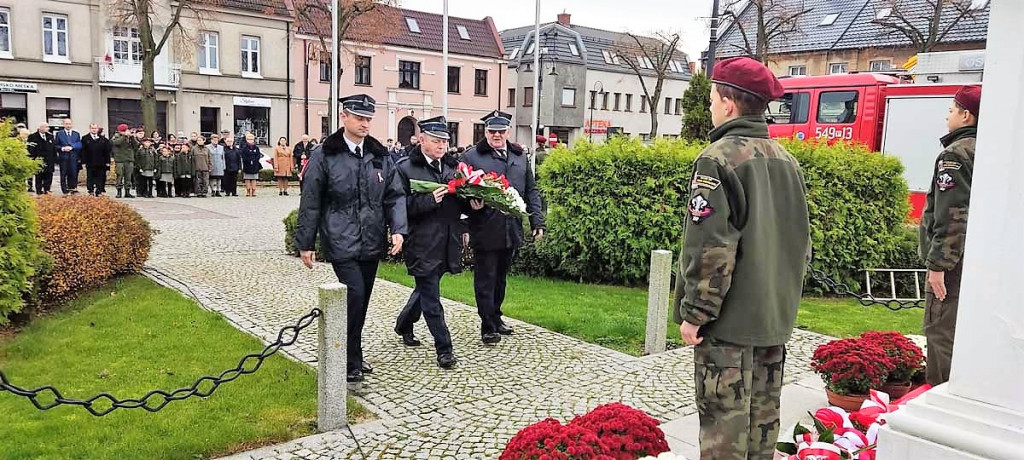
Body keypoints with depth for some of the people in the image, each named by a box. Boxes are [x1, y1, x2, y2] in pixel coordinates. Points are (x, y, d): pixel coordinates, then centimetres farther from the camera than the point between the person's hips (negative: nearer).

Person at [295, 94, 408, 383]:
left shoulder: (380, 156, 8)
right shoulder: (325, 156, -4)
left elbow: (395, 195, 7)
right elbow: (310, 202, -2)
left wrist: (398, 229, -8)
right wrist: (305, 243, 0)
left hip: (372, 242, 5)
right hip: (341, 242, -5)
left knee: (362, 301, 14)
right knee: (355, 295, -14)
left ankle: (353, 356, 31)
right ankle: (351, 363, 1)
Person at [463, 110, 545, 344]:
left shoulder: (520, 156, 14)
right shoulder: (471, 156, -2)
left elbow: (531, 191, 15)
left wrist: (537, 220, 8)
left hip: (512, 231, 5)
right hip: (485, 231, -5)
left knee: (500, 277, 17)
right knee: (485, 279, 2)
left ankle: (496, 317, 32)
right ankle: (488, 326, 9)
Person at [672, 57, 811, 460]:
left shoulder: (719, 158, -15)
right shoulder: (787, 161, 10)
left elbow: (711, 249, -21)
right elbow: (802, 242, 16)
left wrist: (695, 313, -14)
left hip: (729, 320, -8)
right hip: (775, 317, 8)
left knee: (724, 419, 2)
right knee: (763, 418, 17)